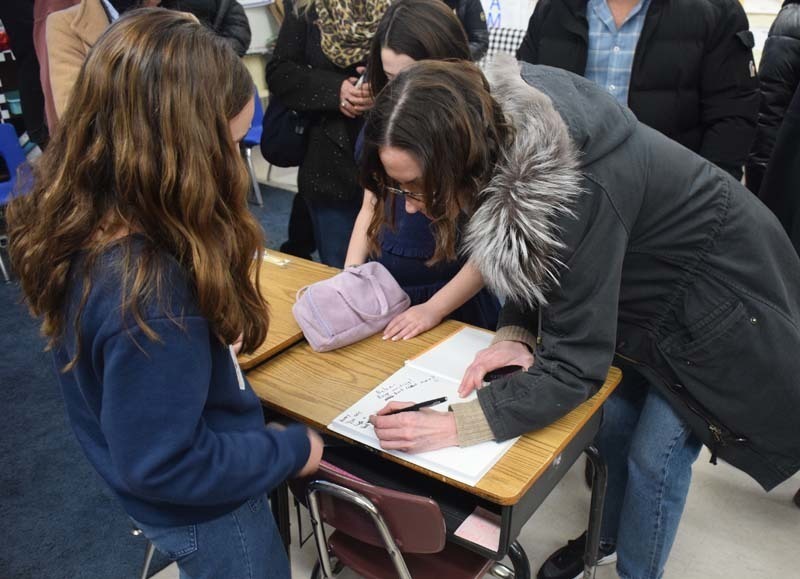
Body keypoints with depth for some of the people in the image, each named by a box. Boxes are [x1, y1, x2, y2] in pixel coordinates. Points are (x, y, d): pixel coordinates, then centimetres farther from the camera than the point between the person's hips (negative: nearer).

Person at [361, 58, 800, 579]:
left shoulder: (576, 190, -41)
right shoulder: (503, 132, -17)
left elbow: (574, 363, -33)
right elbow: (526, 257, -1)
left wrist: (456, 426, -34)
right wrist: (517, 333, -17)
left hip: (719, 287, -7)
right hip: (650, 275, 7)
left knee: (656, 452, 0)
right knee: (612, 422, 14)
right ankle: (610, 532, 40)